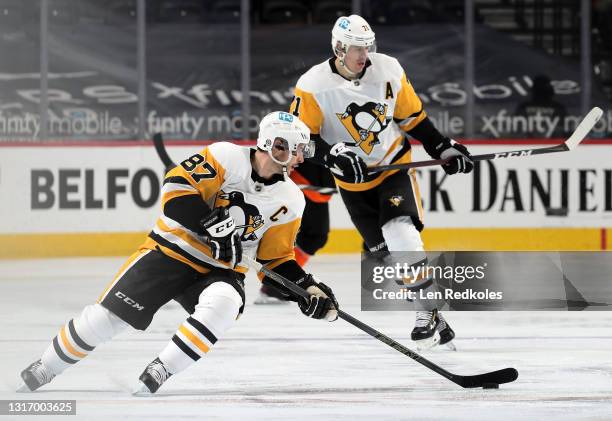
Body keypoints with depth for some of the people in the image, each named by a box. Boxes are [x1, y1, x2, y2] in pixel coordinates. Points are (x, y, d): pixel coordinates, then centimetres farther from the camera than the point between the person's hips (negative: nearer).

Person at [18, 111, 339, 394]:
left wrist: (307, 289, -5)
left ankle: (159, 372, -23)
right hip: (170, 252, -3)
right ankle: (44, 368, 16)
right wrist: (211, 227, -27)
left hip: (220, 270, 3)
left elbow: (276, 259, 9)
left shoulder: (290, 202, 2)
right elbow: (178, 185, -19)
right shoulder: (226, 158, -13)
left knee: (223, 305, -33)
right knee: (107, 315, -7)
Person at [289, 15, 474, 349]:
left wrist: (443, 148, 3)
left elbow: (412, 116, 5)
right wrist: (333, 155, -29)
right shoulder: (314, 85, -16)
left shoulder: (388, 70, -8)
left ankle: (429, 313, -18)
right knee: (381, 248, -1)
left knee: (402, 233, -19)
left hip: (394, 165, -1)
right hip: (352, 179, 1)